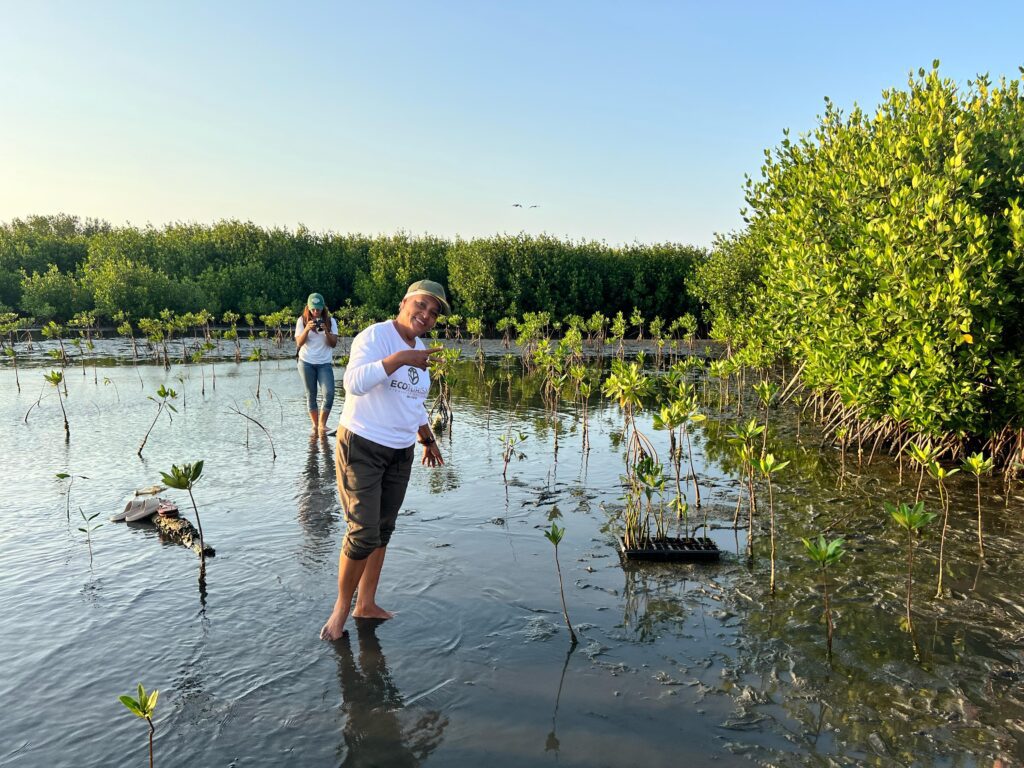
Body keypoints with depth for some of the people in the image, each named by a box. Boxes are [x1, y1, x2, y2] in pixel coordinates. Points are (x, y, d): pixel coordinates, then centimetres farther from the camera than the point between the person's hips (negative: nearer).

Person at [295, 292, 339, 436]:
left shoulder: (330, 321, 1)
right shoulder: (302, 320, 0)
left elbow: (333, 343, -3)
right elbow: (299, 343, -5)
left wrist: (326, 331, -21)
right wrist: (307, 329, -21)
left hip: (325, 363, 0)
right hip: (306, 362, 0)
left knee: (329, 393, -15)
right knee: (311, 395, 4)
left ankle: (322, 424, 0)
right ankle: (315, 425, 14)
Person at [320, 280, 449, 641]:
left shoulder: (420, 352, 10)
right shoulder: (375, 336, -14)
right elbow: (354, 383, -32)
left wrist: (428, 440, 28)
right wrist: (400, 359, -38)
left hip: (400, 453, 7)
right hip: (361, 447, -7)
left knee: (383, 531, 13)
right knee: (363, 535, -7)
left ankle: (366, 604, 28)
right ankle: (342, 607, 14)